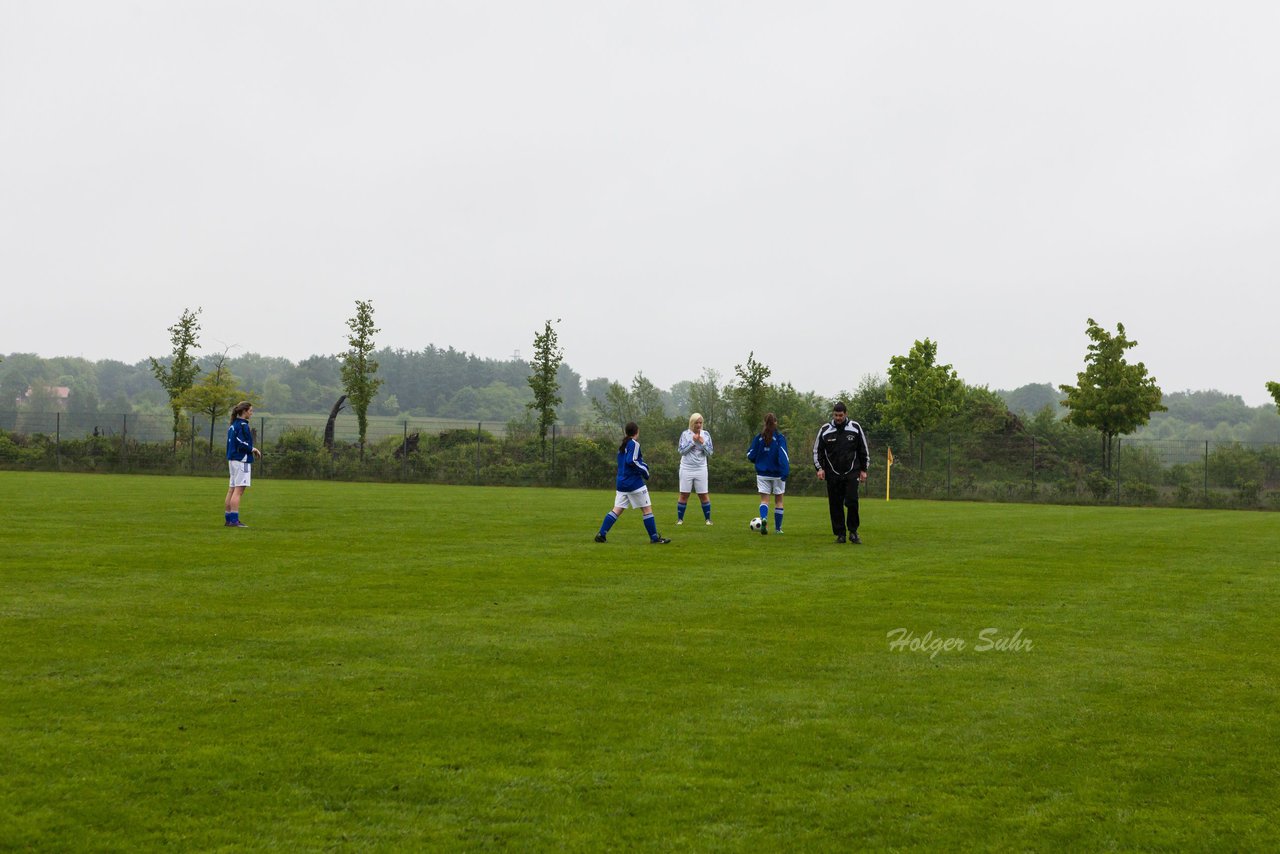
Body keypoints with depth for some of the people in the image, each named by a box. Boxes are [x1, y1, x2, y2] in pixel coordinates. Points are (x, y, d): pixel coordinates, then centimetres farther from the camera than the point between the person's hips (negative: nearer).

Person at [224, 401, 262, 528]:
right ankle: (234, 520, -14)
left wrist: (251, 450, 15)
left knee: (232, 490, 10)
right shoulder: (242, 425, -13)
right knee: (239, 490, -10)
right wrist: (253, 449, -5)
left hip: (232, 459, 10)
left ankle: (229, 519, 13)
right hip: (241, 461, -10)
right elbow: (241, 443, -20)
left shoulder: (233, 425, 15)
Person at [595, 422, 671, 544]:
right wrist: (644, 470, -9)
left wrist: (643, 465, 8)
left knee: (617, 510, 7)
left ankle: (601, 534, -1)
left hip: (622, 482, 8)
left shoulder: (623, 445, 15)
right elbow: (631, 461, -20)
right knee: (647, 509, 1)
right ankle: (654, 538, 2)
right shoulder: (634, 444, -10)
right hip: (634, 483, -8)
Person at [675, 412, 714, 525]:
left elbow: (710, 452, 1)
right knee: (684, 494, 0)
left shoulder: (705, 434, 2)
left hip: (701, 468, 1)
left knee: (704, 495, 1)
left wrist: (702, 443, -15)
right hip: (686, 468, -1)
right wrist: (693, 441, -16)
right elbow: (681, 450, -9)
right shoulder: (685, 434, -2)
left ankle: (708, 519, 10)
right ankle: (680, 519, 8)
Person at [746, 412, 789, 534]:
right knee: (778, 500, 12)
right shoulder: (780, 437, -9)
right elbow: (783, 455, -19)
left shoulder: (758, 437, -1)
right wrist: (785, 472, -24)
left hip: (762, 473, 2)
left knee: (764, 499, 3)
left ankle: (763, 518, -26)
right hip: (777, 474, -2)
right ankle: (778, 528, 16)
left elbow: (750, 455, 2)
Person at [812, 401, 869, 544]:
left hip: (851, 472, -1)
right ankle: (840, 534, 9)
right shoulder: (825, 429, 2)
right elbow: (817, 450, 9)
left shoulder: (855, 427, 2)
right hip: (833, 473, 1)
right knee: (835, 505, 1)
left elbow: (864, 450, 10)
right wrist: (819, 468, -3)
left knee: (852, 502, -13)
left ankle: (853, 532, 1)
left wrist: (863, 470, 7)